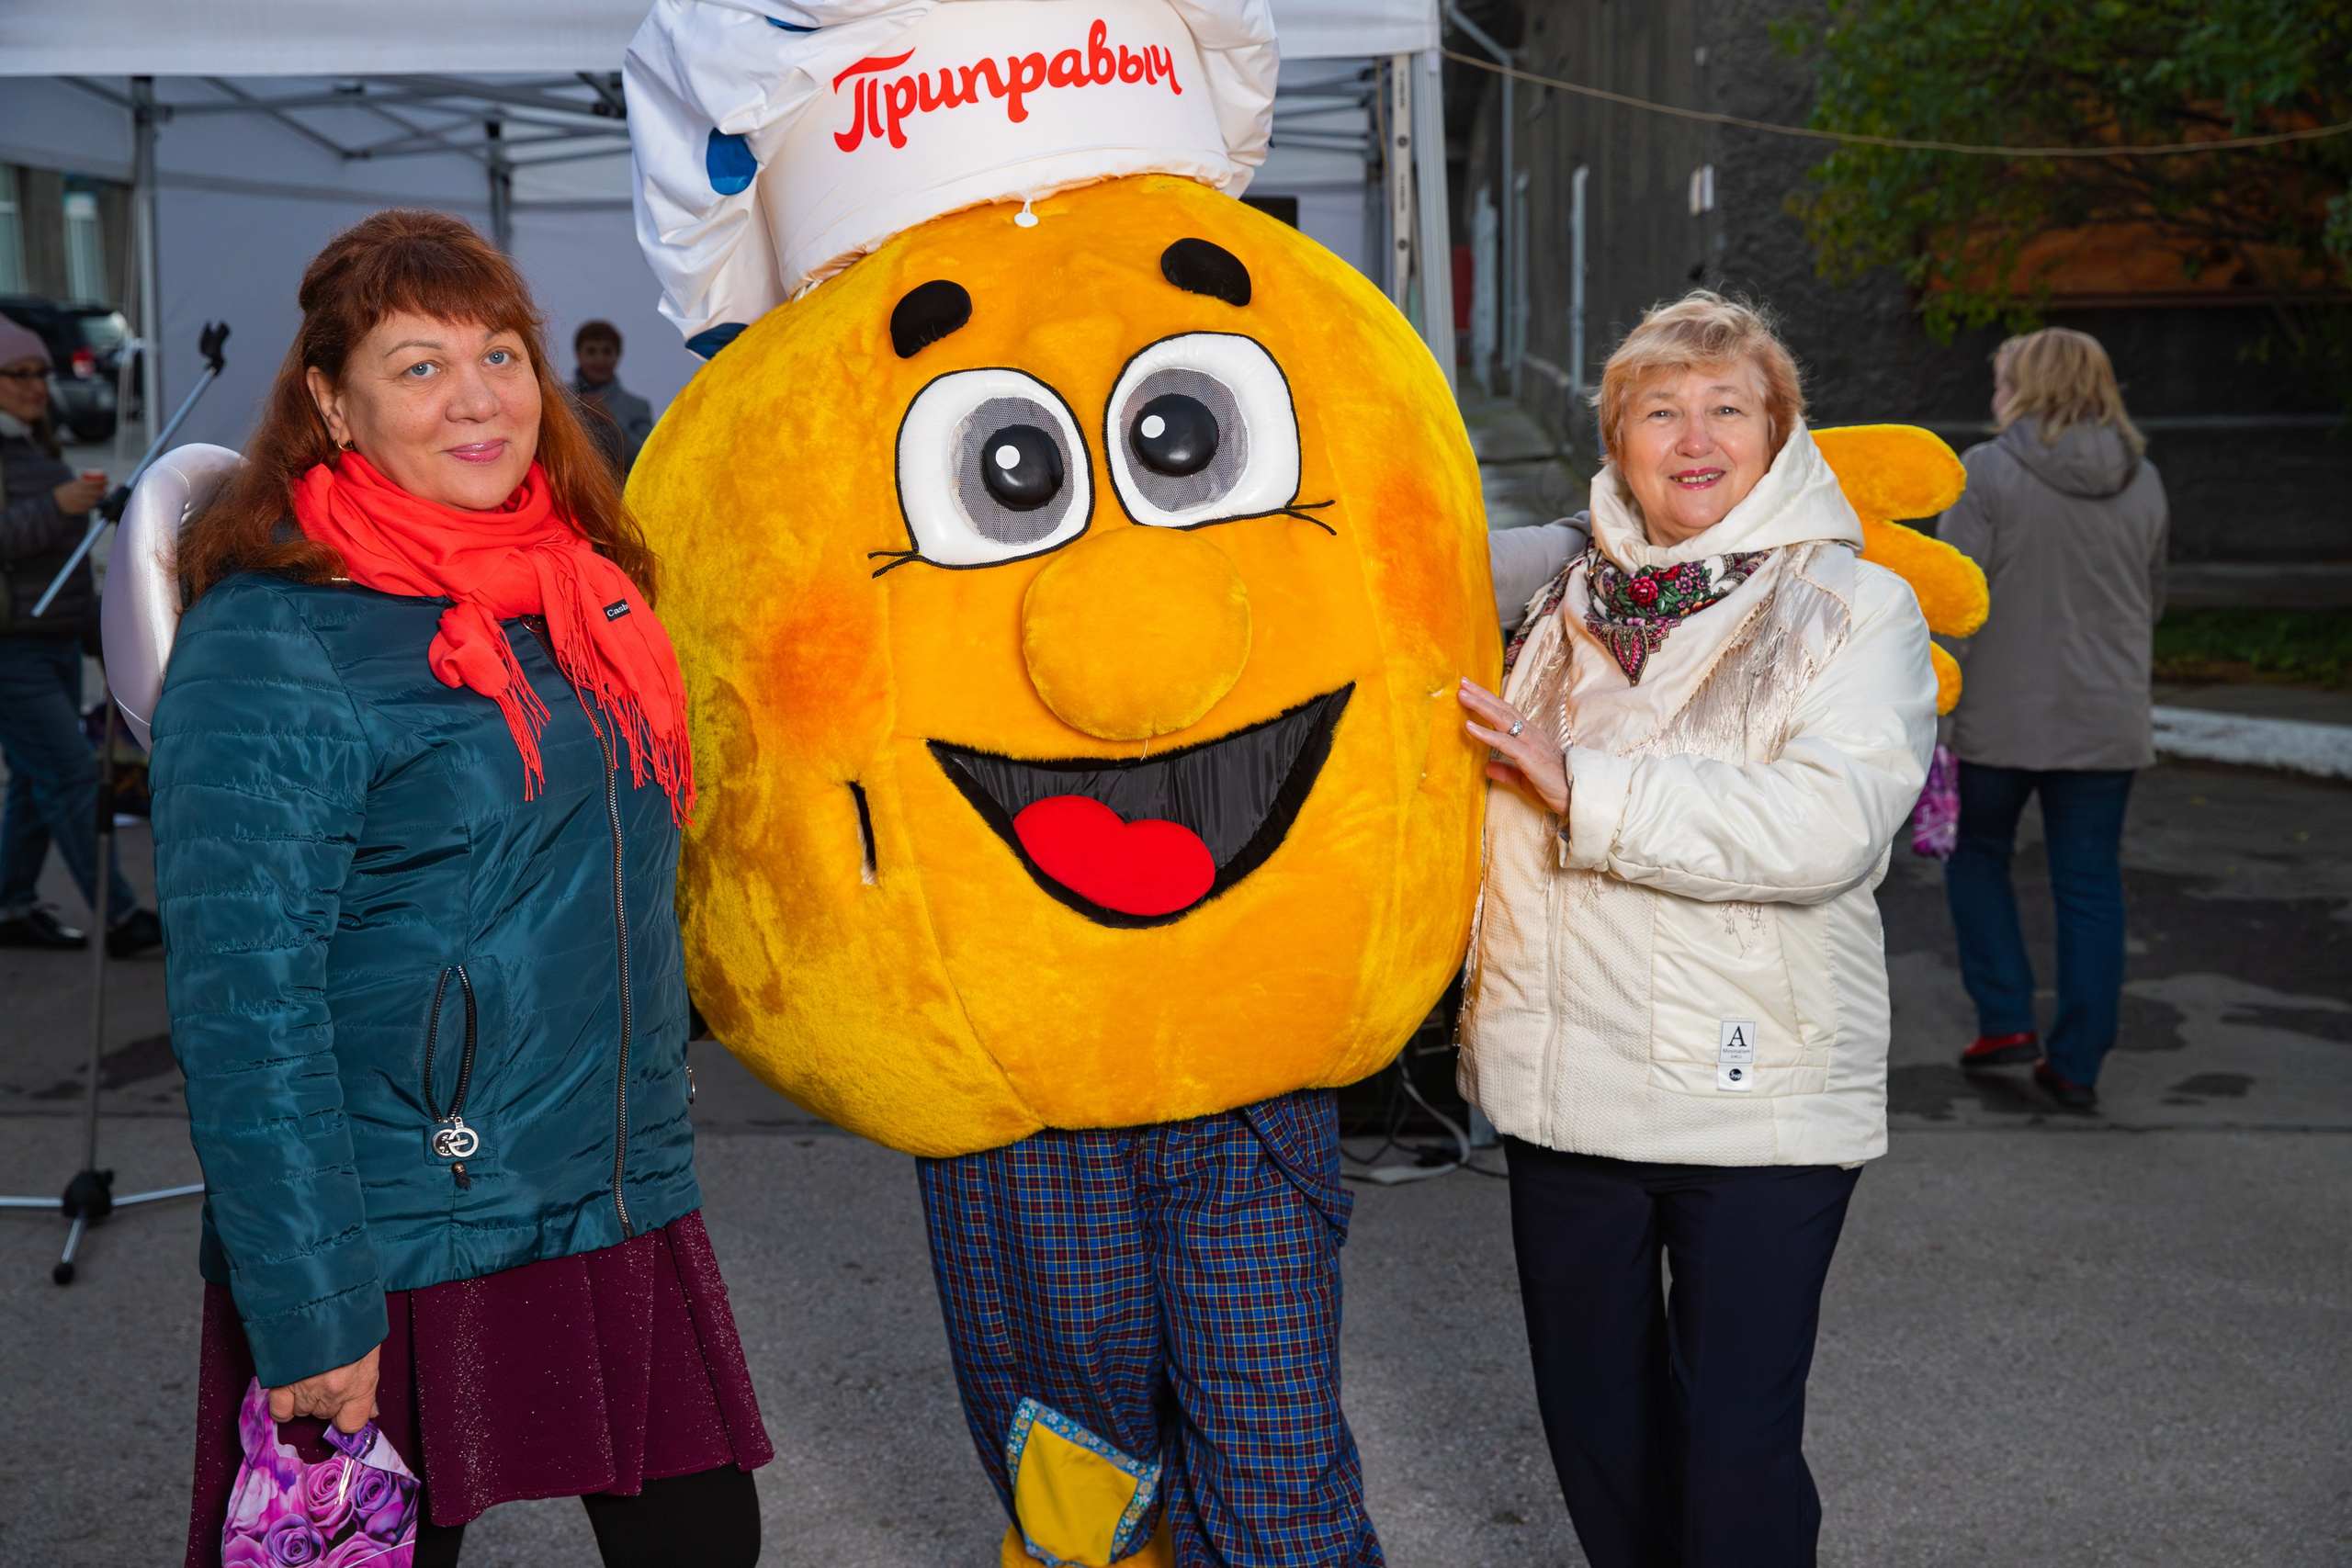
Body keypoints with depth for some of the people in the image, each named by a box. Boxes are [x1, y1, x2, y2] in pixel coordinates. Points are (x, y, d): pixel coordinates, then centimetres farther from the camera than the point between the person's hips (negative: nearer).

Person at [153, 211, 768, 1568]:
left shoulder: (591, 590, 7)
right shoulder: (268, 645, -14)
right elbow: (246, 1006, -17)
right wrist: (307, 1315, -18)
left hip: (625, 1209, 6)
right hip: (399, 1252, -6)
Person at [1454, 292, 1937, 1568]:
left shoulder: (1857, 610, -3)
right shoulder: (1565, 605, 10)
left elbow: (1831, 824, -20)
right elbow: (1492, 806, 25)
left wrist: (1588, 790, -21)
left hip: (1758, 1094, -4)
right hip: (1567, 1087, 5)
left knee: (1735, 1442, -1)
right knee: (1592, 1417, 17)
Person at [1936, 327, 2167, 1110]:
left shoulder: (1987, 472, -10)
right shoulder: (2142, 481, 7)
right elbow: (2153, 600, 18)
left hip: (2002, 716, -4)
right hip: (2107, 721, 4)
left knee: (1977, 853, 18)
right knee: (2090, 885, 8)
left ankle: (2005, 1019, 11)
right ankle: (2077, 1064, 11)